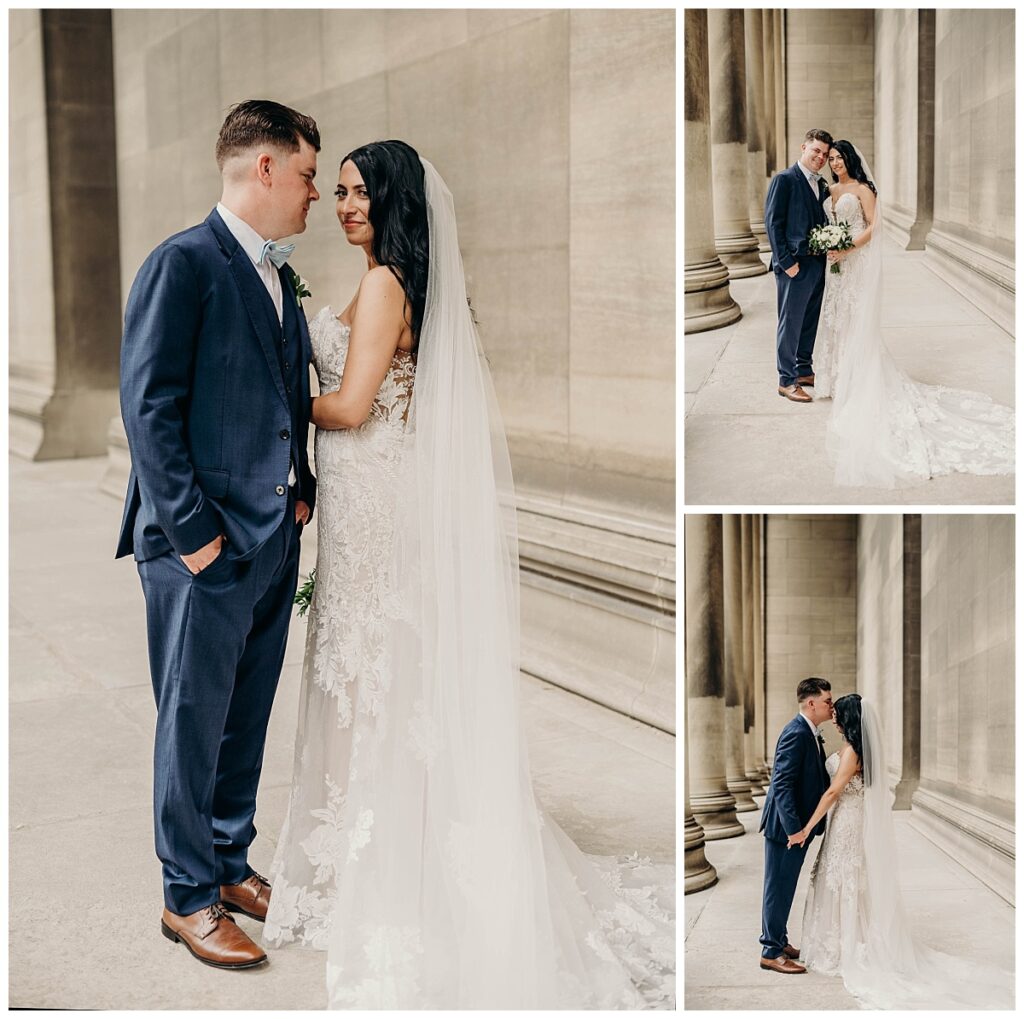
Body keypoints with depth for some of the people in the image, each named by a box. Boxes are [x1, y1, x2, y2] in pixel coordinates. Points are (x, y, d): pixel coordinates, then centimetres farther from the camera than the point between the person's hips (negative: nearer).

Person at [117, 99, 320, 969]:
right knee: (194, 721, 3)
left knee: (248, 716, 16)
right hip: (206, 543, -8)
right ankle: (188, 896, 15)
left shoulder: (280, 277, 14)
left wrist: (303, 491, 7)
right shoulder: (184, 263, -11)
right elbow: (149, 406, -15)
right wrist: (190, 529, -17)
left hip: (276, 538, 8)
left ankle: (231, 863, 30)